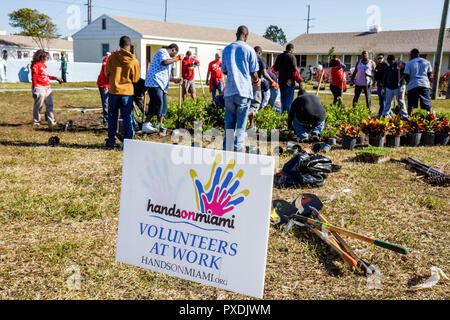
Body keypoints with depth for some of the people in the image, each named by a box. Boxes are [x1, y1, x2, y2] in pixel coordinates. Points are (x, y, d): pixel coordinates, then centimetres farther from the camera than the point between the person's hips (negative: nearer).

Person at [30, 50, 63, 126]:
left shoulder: (44, 65, 18)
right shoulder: (36, 65, -7)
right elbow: (34, 77, -13)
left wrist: (55, 78, 24)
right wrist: (35, 88, -21)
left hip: (47, 87, 9)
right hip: (39, 87, -9)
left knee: (49, 105, 8)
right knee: (38, 105, -2)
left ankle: (51, 121, 13)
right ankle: (36, 121, 9)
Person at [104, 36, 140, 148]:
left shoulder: (112, 57, -6)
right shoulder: (134, 61, -8)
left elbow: (107, 73, 5)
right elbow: (135, 79, -1)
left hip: (114, 91, 1)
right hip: (128, 92, -1)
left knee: (112, 117, 13)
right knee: (127, 118, 7)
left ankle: (111, 141, 17)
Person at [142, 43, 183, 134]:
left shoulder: (168, 58, 31)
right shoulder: (162, 51, 0)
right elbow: (164, 62, -21)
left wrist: (174, 80, 24)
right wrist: (177, 58, -11)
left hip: (162, 85, 10)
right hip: (155, 82, -10)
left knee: (163, 106, 10)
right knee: (157, 104, -15)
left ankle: (160, 125, 21)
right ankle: (146, 125, -13)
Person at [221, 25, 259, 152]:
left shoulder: (227, 49, 9)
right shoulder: (249, 50, -2)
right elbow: (253, 73, -1)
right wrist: (256, 81, 20)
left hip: (229, 91, 3)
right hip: (244, 90, -3)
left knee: (229, 123, 10)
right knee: (241, 124, 2)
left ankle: (228, 149, 12)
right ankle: (238, 150, 3)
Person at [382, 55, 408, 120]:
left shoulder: (401, 65, -2)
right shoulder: (387, 67, 12)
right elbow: (385, 78, 16)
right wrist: (383, 88, 14)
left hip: (399, 87, -4)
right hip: (389, 88, 5)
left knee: (400, 101, -7)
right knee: (387, 102, 7)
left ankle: (404, 116, -3)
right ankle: (385, 115, 16)